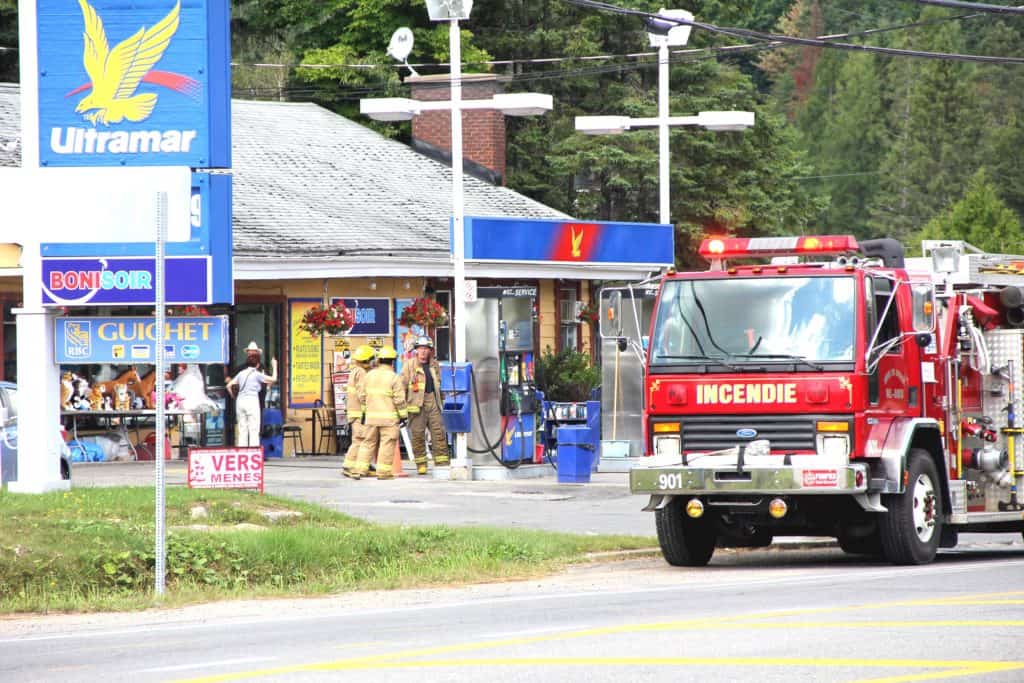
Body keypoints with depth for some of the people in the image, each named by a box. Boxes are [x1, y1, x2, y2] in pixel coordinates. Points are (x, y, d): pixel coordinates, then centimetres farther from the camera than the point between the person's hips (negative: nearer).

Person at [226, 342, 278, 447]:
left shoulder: (241, 373, 11)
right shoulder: (256, 374, -5)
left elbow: (229, 386, 12)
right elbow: (273, 379, -3)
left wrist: (234, 397, 25)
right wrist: (274, 366, 10)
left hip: (240, 401, 5)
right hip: (252, 401, -5)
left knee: (242, 431, 8)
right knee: (254, 430, -3)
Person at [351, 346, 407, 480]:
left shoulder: (370, 375, 6)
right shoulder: (394, 378, -9)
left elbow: (362, 395, 12)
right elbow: (399, 399, -10)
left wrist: (364, 411, 23)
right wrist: (403, 416, -2)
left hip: (371, 416, 5)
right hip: (389, 417, -5)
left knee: (368, 443, 11)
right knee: (387, 444, 1)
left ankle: (359, 469, 5)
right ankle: (383, 472, 0)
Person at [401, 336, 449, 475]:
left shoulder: (435, 366, 14)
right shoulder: (410, 366, 1)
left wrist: (440, 402, 17)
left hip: (433, 402, 4)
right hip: (417, 403, -4)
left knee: (439, 432, -1)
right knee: (418, 434, -1)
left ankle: (442, 463, 1)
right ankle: (421, 464, 7)